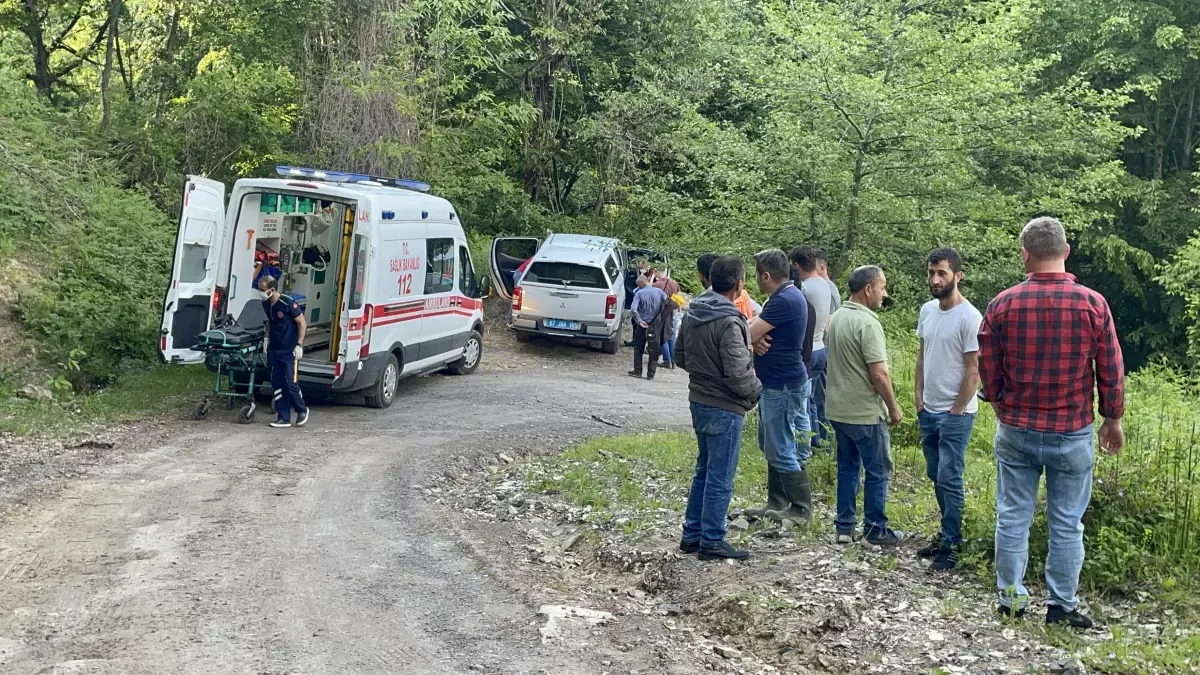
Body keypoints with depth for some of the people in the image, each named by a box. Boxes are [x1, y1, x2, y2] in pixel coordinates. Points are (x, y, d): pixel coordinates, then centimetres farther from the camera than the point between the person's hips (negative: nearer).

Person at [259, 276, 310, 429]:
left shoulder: (288, 303, -18)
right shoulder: (266, 304, 3)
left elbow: (302, 324, -12)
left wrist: (299, 345, -15)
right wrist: (266, 338, 11)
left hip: (289, 351, -7)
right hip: (274, 350, 7)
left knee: (290, 383, -6)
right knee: (277, 383, 5)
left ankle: (302, 410, 18)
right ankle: (283, 418, 12)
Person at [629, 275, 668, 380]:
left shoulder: (639, 293, -7)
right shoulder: (659, 292, -1)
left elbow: (634, 309, -19)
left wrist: (639, 321, -11)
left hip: (643, 325, -2)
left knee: (638, 348, 12)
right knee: (654, 350, 8)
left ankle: (637, 371, 13)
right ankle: (651, 373, 8)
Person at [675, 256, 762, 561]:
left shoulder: (692, 313, 4)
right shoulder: (728, 322, -22)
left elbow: (681, 358, 13)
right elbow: (737, 373, -24)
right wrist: (756, 390, -5)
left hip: (698, 401, 8)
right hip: (724, 408, -8)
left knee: (704, 469, 20)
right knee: (720, 477, 2)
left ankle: (692, 534, 26)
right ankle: (712, 542, 11)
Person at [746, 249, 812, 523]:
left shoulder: (784, 301, -22)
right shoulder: (784, 296, 13)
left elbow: (747, 334, -23)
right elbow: (755, 326, 9)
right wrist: (756, 338, -12)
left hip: (783, 387, -11)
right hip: (775, 384, 11)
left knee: (781, 450, -3)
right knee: (771, 446, 18)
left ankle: (801, 509, 6)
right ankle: (776, 502, 27)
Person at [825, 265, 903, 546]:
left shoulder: (836, 317, 7)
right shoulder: (867, 323, -20)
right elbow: (879, 374, -22)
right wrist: (894, 408, -9)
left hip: (837, 408, 8)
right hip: (865, 413, -8)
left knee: (847, 467, 15)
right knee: (877, 470, 5)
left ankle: (844, 527, 21)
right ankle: (875, 530, 14)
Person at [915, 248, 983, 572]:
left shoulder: (969, 317, -16)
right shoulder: (927, 310, 6)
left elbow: (974, 371, -15)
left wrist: (955, 411, -13)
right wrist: (919, 398, 8)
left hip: (955, 414, -7)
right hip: (928, 411, 7)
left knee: (949, 479, -4)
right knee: (936, 476, 15)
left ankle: (951, 546, 6)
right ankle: (948, 534, 28)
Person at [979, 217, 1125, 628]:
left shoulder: (1003, 304, -7)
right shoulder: (1092, 303, -9)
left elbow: (988, 370, 2)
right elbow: (1111, 371, -2)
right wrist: (1113, 419, 13)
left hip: (1016, 430, 1)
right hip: (1072, 433, -1)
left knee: (1012, 518, 11)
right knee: (1067, 524, 9)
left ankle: (1010, 599, 19)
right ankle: (1061, 605, 17)